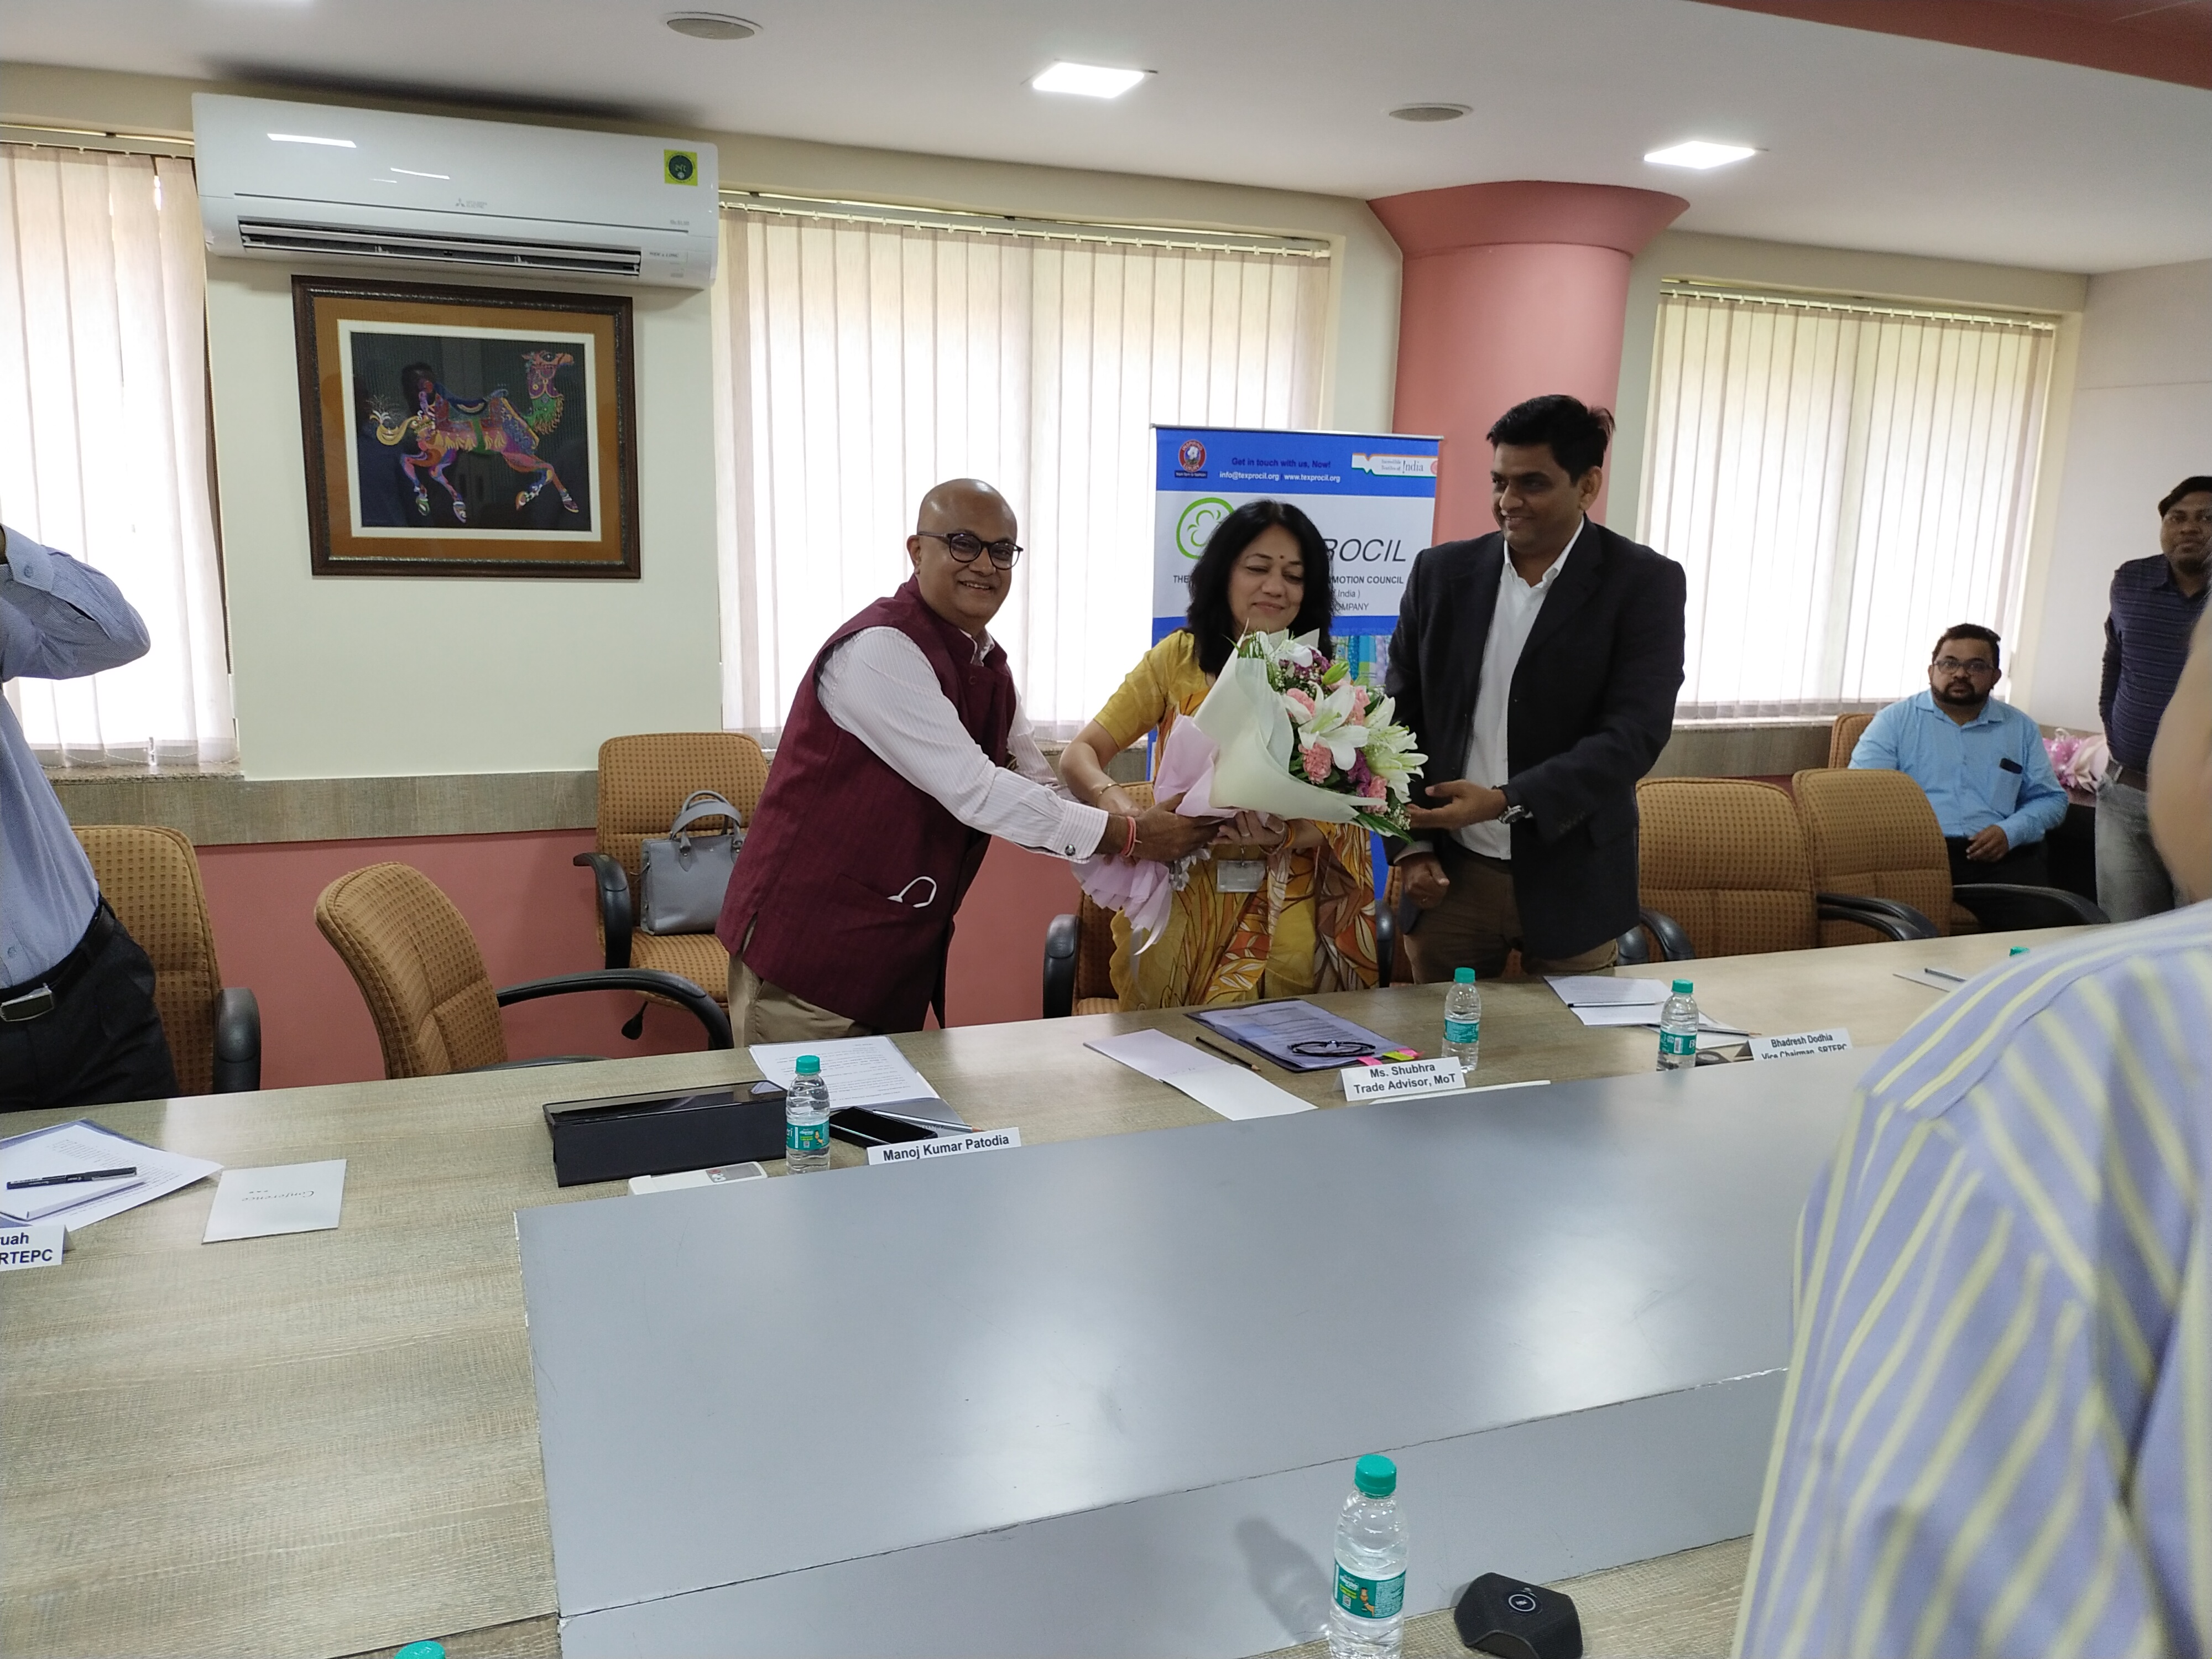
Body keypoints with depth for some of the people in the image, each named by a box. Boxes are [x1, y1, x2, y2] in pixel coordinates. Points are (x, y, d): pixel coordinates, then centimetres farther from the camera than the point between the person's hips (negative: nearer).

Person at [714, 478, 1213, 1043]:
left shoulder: (990, 667, 9)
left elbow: (1040, 795, 11)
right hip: (809, 950, -8)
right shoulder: (879, 650, -19)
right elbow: (974, 792, -23)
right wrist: (1127, 835, -18)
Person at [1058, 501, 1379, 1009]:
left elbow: (1342, 812, -5)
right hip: (1183, 910, 0)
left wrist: (1284, 836, -28)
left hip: (1284, 921, 0)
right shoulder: (1178, 657, 1)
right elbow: (1080, 754, -4)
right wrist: (1116, 803, -27)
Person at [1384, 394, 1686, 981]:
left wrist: (1505, 800, -24)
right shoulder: (1442, 572, 4)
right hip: (1450, 874, 2)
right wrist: (1412, 846, 1)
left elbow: (1634, 733, -14)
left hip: (1571, 885, -2)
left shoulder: (1645, 583, -5)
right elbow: (1402, 715, 8)